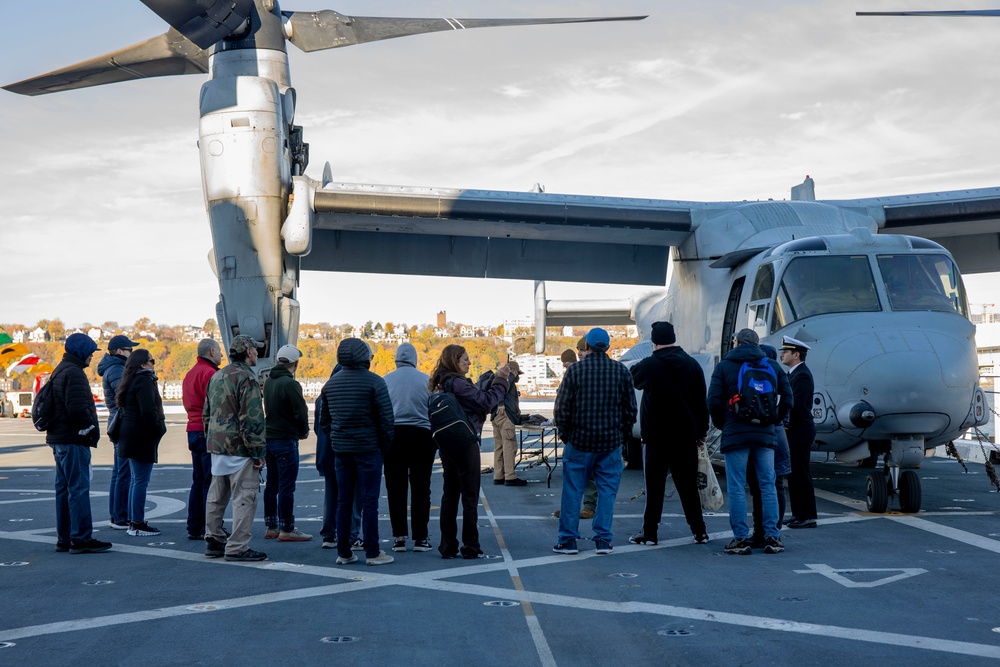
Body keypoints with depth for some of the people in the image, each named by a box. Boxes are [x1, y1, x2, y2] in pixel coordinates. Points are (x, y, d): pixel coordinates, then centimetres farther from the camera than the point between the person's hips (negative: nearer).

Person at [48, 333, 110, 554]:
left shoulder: (60, 370, 19)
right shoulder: (73, 373, -15)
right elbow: (77, 409, -24)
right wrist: (91, 429, -10)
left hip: (59, 439, 11)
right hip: (73, 440, -11)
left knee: (64, 488, 12)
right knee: (79, 488, -9)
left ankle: (63, 538, 17)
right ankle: (81, 538, -8)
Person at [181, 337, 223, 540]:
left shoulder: (190, 374, 18)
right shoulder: (209, 373, -14)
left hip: (193, 430, 10)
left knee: (198, 481, 13)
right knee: (212, 481, -6)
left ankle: (194, 528, 16)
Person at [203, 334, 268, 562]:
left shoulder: (216, 377, 15)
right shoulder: (246, 378, -14)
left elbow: (206, 413, 21)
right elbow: (252, 420, -18)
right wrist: (258, 452, -15)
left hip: (216, 446, 9)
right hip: (239, 449, -9)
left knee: (216, 495, 16)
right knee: (244, 497, -6)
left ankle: (214, 540, 23)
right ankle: (237, 548, -7)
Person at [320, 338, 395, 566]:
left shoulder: (330, 383, 9)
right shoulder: (374, 382, -9)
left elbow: (324, 419, 13)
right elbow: (386, 419, -11)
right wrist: (385, 446, 0)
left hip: (341, 450, 5)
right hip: (368, 449, -5)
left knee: (343, 502, 10)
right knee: (369, 502, -1)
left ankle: (343, 552, 13)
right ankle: (372, 553, 1)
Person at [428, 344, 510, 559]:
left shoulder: (444, 384, 13)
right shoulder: (457, 383, -16)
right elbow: (485, 401, -18)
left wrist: (495, 380, 8)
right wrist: (500, 380, -9)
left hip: (447, 445, 9)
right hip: (465, 445, -9)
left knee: (450, 495, 11)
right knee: (470, 497, 0)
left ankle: (448, 547, 14)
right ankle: (471, 547, 4)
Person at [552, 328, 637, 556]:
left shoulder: (575, 370, -5)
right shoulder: (621, 371, 2)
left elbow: (562, 408, -4)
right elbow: (631, 408, 6)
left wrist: (565, 434, 9)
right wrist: (624, 434, 17)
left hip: (579, 440, -2)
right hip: (611, 442, 2)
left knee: (572, 490, 5)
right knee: (607, 490, 7)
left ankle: (568, 539, 7)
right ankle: (603, 539, 6)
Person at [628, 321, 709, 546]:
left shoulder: (649, 365, -11)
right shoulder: (692, 364, 2)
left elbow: (632, 378, 10)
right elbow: (701, 401, 6)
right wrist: (701, 431, 13)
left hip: (656, 436, -4)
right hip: (686, 435, 4)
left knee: (654, 485, 2)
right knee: (688, 484, 10)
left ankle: (649, 532, 4)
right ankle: (699, 530, 11)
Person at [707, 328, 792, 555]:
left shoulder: (724, 366, 2)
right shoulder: (772, 367, 10)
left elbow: (714, 400, -5)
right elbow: (787, 399, 7)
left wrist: (721, 424, 9)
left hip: (735, 434, -3)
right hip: (765, 434, 3)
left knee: (736, 487, 0)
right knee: (768, 486, 7)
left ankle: (741, 538, -1)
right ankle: (772, 537, 5)